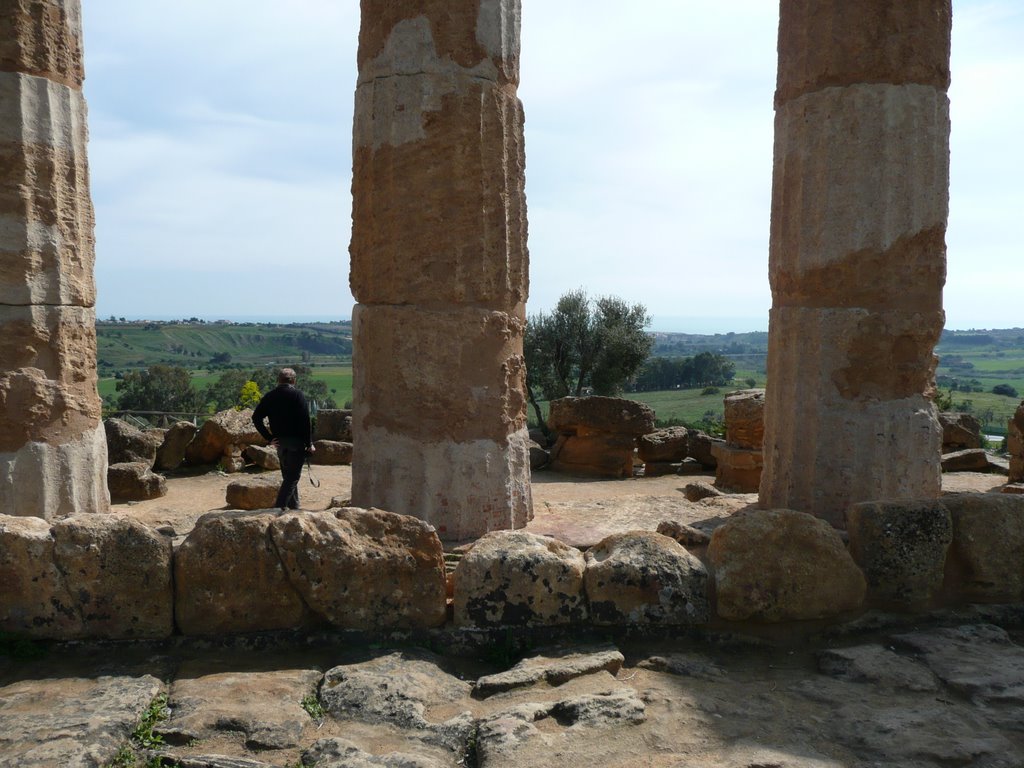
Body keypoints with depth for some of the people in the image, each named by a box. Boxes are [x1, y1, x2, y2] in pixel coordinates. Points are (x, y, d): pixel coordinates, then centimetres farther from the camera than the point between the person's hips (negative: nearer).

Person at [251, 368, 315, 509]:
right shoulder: (297, 395, -7)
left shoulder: (269, 396, 8)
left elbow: (256, 417, 3)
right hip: (296, 440, -6)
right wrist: (309, 443, -9)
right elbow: (305, 421, -14)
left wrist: (269, 438, 3)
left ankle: (293, 506, 23)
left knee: (288, 475, 17)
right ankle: (280, 505, -13)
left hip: (279, 441, 6)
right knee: (293, 476, -2)